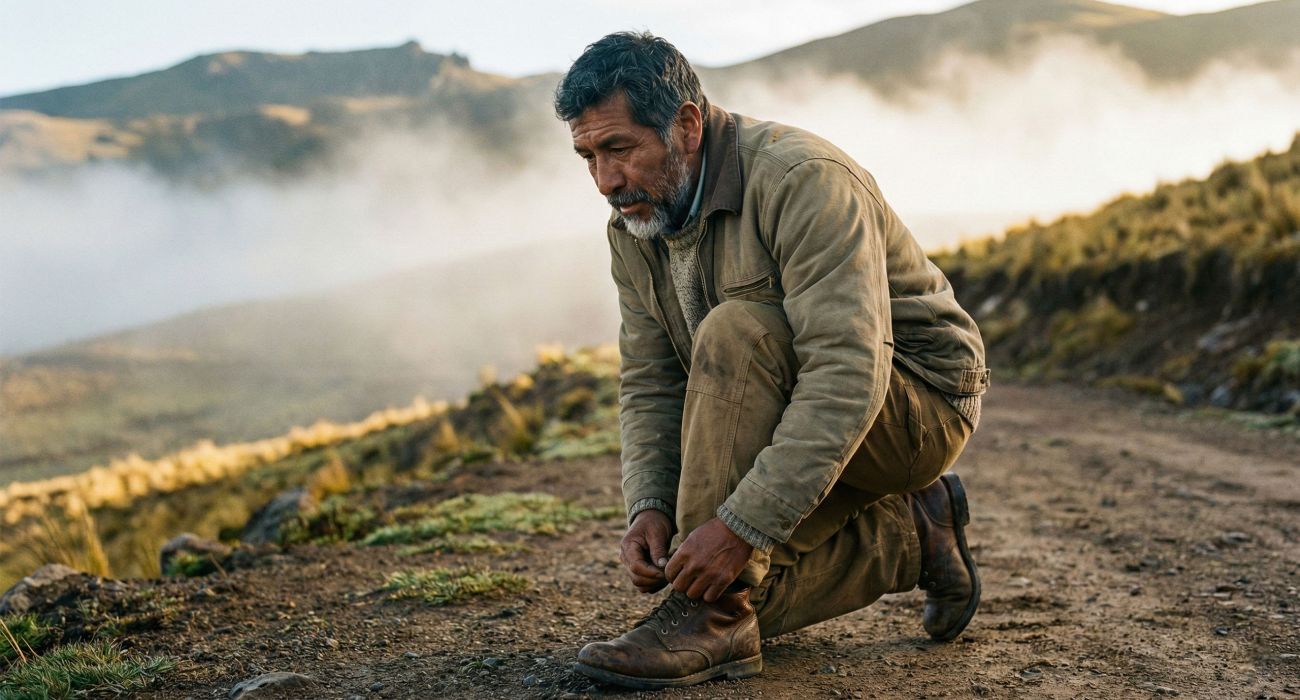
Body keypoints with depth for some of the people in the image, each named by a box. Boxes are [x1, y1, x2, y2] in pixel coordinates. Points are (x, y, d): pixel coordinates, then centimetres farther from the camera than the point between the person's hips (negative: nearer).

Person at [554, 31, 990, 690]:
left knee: (734, 334, -33)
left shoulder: (803, 179, -27)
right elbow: (649, 384, 1)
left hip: (917, 402, -8)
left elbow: (849, 374, -35)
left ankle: (712, 620, -27)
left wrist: (741, 523, -39)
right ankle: (913, 536, 14)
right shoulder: (634, 228, -1)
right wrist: (649, 505, -18)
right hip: (801, 416, 8)